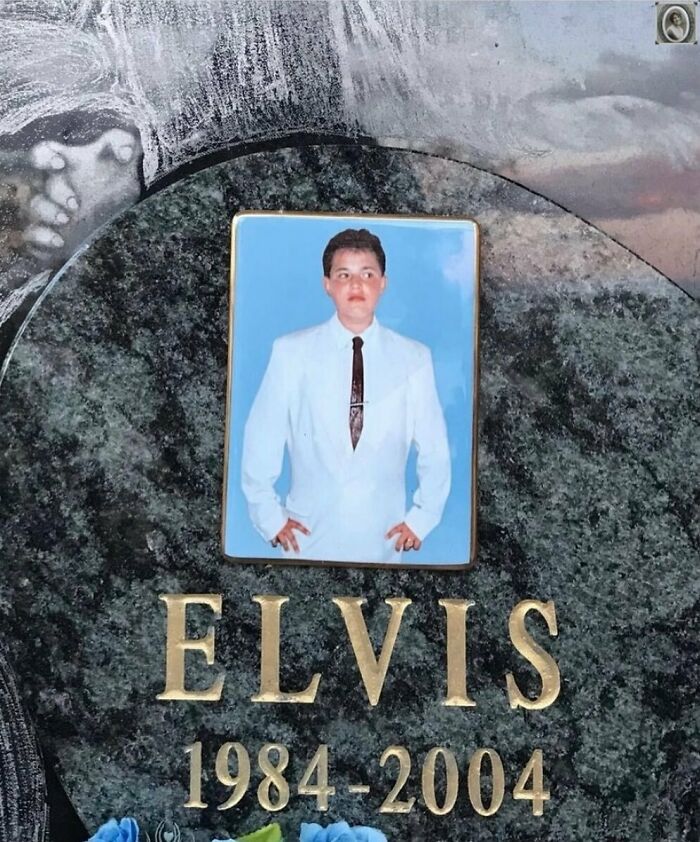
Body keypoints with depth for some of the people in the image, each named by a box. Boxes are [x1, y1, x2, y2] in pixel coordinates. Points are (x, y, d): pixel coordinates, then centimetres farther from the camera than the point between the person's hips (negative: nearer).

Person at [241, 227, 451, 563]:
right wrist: (271, 518, -1)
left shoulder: (414, 358, -2)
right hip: (307, 539, 0)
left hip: (383, 542, 1)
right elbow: (260, 441, 1)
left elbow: (434, 450, 5)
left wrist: (421, 519, 1)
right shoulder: (290, 352, -5)